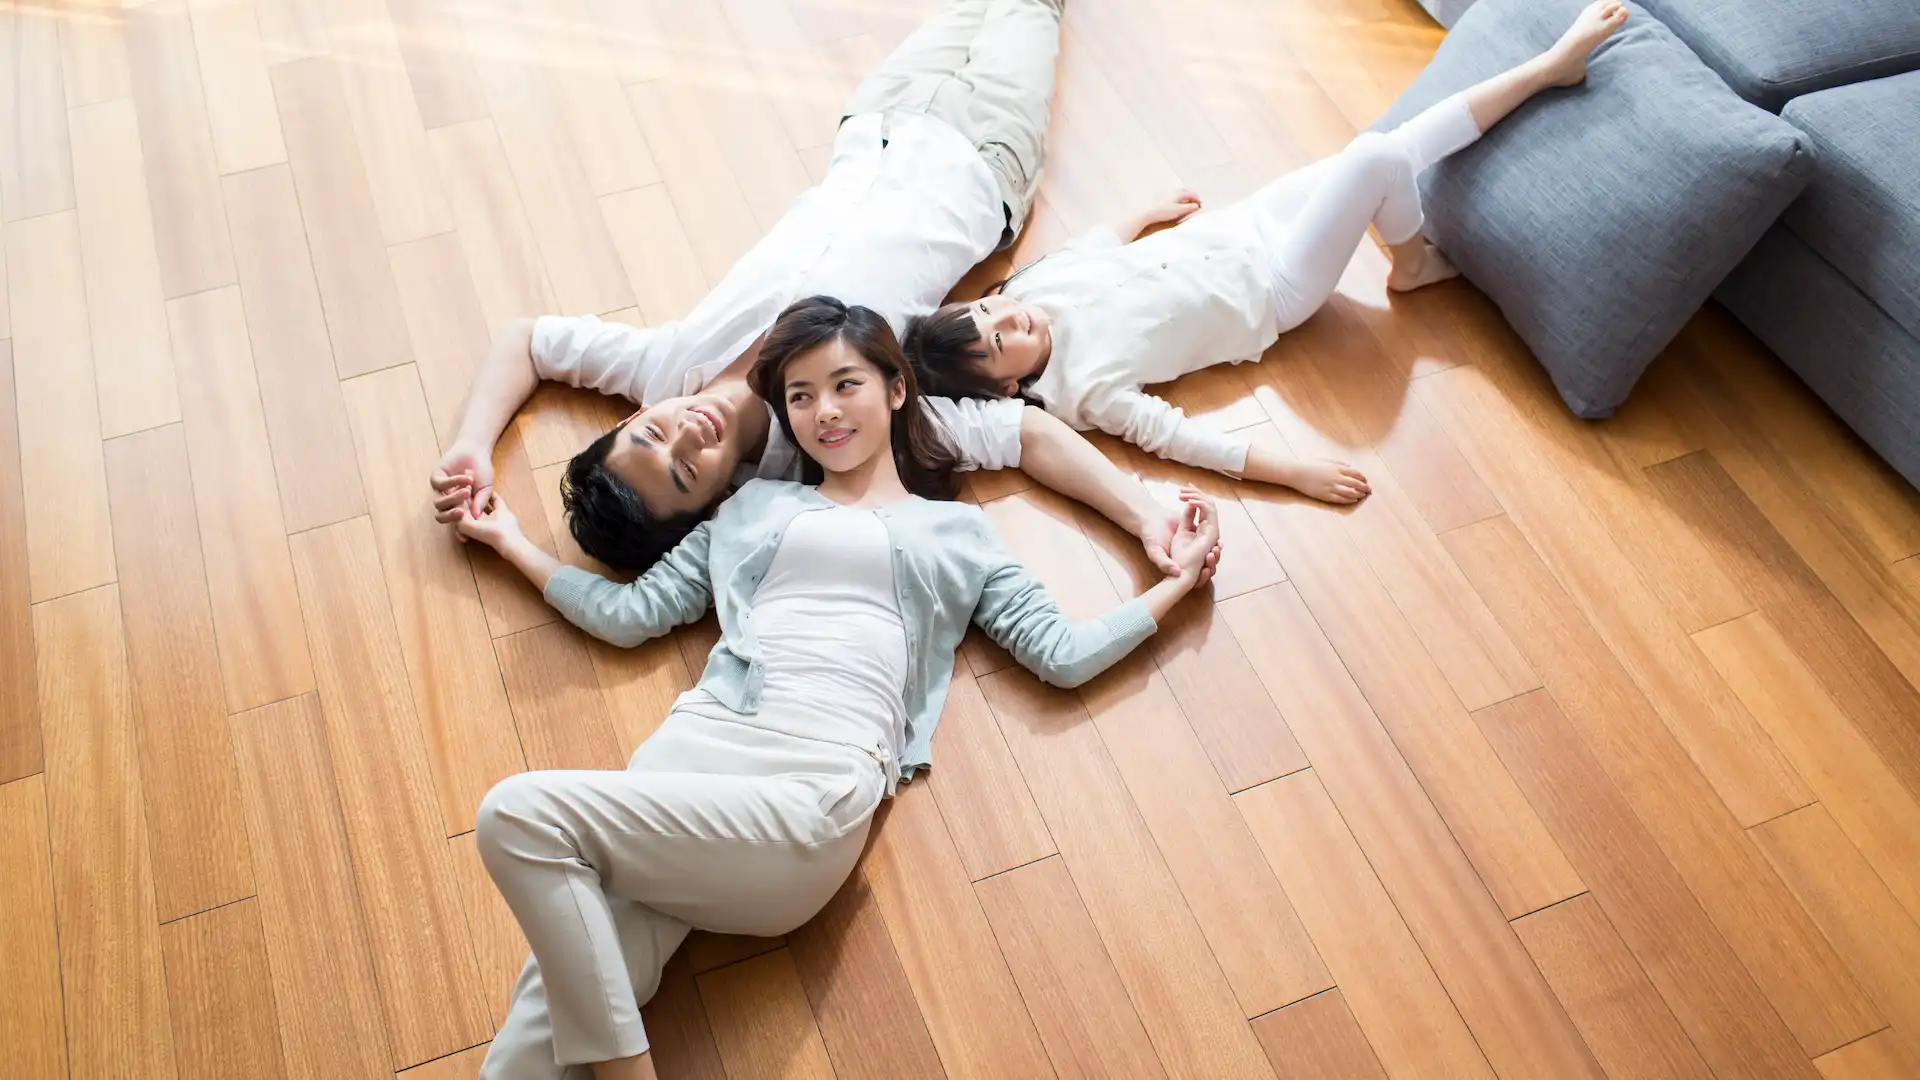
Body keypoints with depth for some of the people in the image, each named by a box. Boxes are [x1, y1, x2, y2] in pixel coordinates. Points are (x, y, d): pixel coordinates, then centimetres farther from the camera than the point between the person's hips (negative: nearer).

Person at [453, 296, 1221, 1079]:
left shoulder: (957, 531, 23)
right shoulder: (753, 505, 29)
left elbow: (1061, 654, 14)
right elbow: (631, 613, 27)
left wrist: (1177, 579, 16)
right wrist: (511, 541, 32)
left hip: (823, 776, -3)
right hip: (702, 738, 3)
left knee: (519, 816, -28)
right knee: (557, 999, -27)